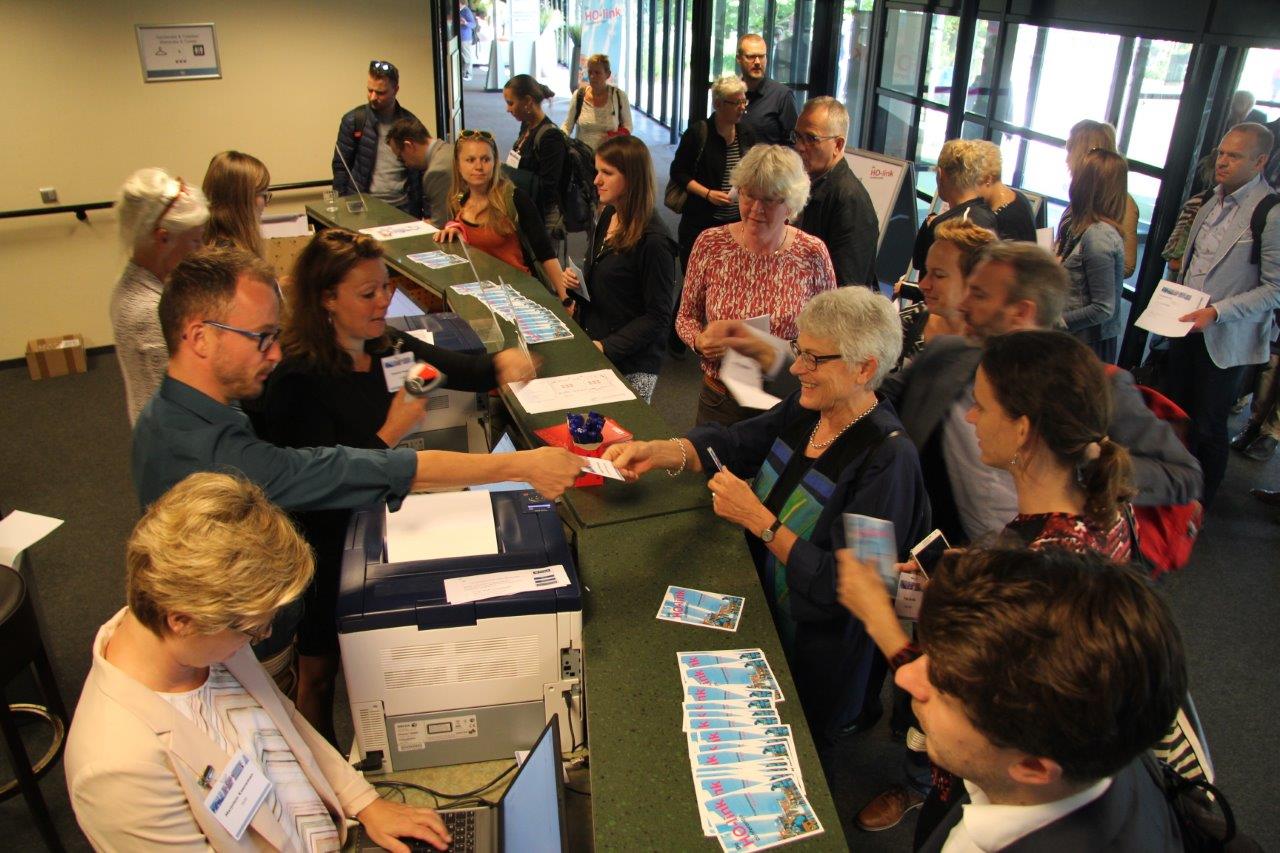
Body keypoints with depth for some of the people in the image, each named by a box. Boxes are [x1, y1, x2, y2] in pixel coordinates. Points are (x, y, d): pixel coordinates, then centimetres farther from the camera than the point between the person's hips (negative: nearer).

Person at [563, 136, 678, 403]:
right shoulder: (607, 216, 6)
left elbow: (658, 317, -17)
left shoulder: (654, 241, -19)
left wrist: (607, 347, -21)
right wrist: (575, 282, 0)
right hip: (590, 350, 8)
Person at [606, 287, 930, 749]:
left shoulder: (887, 460, -26)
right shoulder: (804, 409, -4)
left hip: (810, 653, -7)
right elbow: (733, 442, 6)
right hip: (755, 601, 7)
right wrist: (660, 451, -11)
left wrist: (758, 519, -28)